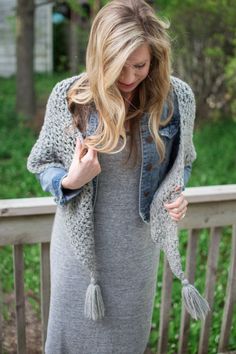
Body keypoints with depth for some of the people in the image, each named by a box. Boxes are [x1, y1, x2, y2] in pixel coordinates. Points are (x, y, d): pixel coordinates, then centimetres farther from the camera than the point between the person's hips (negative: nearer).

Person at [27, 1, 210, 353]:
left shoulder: (177, 97, -10)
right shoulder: (67, 96, -14)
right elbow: (41, 164, -2)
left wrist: (176, 193, -12)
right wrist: (69, 181, -22)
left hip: (139, 244, 2)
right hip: (80, 243, -1)